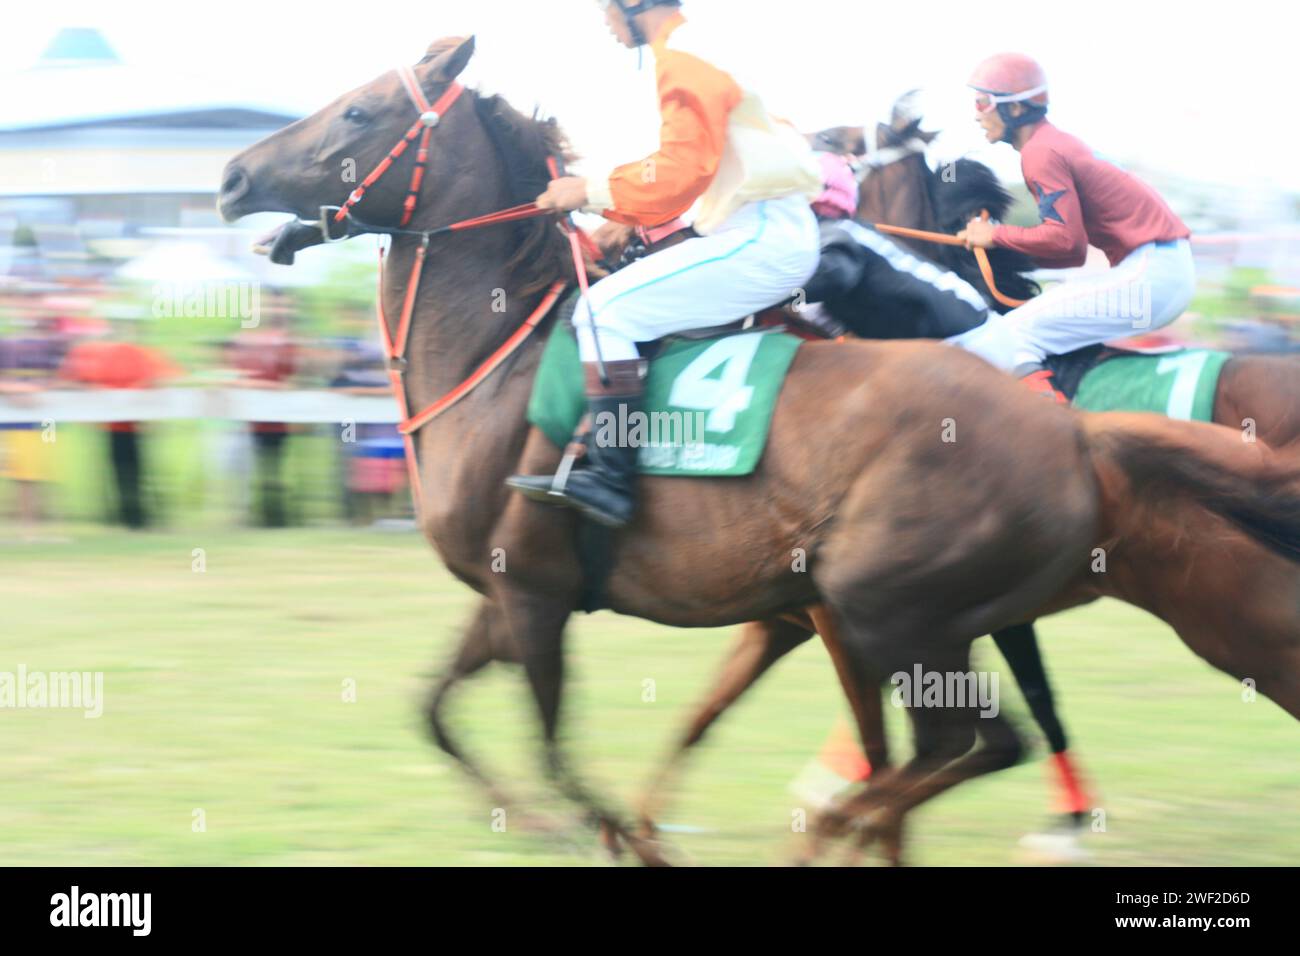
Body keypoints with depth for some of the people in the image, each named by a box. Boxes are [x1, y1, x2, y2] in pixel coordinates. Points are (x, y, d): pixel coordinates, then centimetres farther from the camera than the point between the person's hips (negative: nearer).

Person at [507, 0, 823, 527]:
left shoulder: (683, 58, -12)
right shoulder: (692, 50, 21)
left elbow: (682, 171, -21)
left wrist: (593, 192, -12)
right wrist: (626, 216, 17)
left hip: (761, 241, -11)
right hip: (775, 236, 11)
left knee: (607, 307, -16)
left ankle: (608, 479, -21)